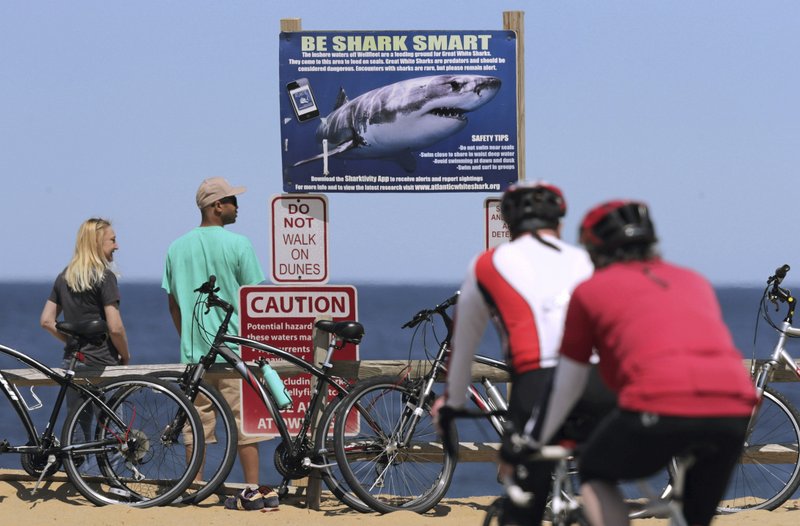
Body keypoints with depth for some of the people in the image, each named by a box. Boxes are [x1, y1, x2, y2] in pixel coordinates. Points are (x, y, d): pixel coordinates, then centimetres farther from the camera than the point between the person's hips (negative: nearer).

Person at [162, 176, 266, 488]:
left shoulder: (177, 247, 6)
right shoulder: (238, 244, -8)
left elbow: (173, 302, 12)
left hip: (193, 352, 4)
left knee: (197, 424, 8)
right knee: (245, 423, -1)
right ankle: (253, 488, -2)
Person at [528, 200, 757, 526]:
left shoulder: (590, 290, 18)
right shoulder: (694, 281, 30)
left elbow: (565, 389, 25)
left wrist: (532, 446, 41)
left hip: (662, 407, -4)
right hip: (735, 412, 4)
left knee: (595, 475, 24)